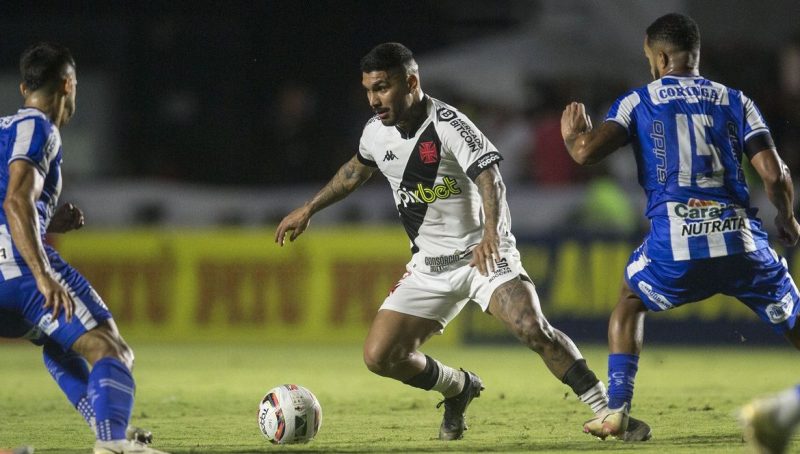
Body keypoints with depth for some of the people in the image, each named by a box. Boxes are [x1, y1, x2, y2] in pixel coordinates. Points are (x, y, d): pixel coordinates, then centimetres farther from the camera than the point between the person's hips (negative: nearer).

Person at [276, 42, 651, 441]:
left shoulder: (448, 124, -20)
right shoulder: (376, 132, 1)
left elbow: (489, 176, -34)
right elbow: (357, 169, 25)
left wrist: (491, 232, -52)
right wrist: (308, 210, 29)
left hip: (483, 254, -6)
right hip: (430, 266, 6)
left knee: (533, 329, -29)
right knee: (379, 357, -5)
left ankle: (609, 412, -20)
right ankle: (459, 389, 22)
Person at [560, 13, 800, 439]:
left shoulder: (638, 101, 11)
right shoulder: (735, 101, 14)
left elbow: (587, 151, -2)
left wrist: (572, 135, 23)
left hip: (674, 243, -1)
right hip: (741, 240, 1)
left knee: (630, 304, 28)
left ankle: (617, 410, 17)